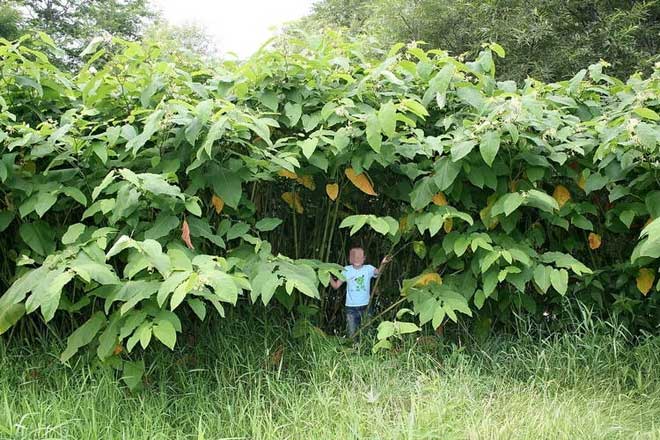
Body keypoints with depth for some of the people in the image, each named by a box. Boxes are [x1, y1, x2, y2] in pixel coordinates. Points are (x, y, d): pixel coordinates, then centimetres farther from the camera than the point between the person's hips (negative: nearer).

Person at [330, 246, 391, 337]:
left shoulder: (368, 269, -5)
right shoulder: (347, 270, -1)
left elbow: (377, 272, -27)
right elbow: (336, 285, 0)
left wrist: (382, 264, -47)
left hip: (365, 306, 0)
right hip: (351, 307, 0)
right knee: (352, 334, 6)